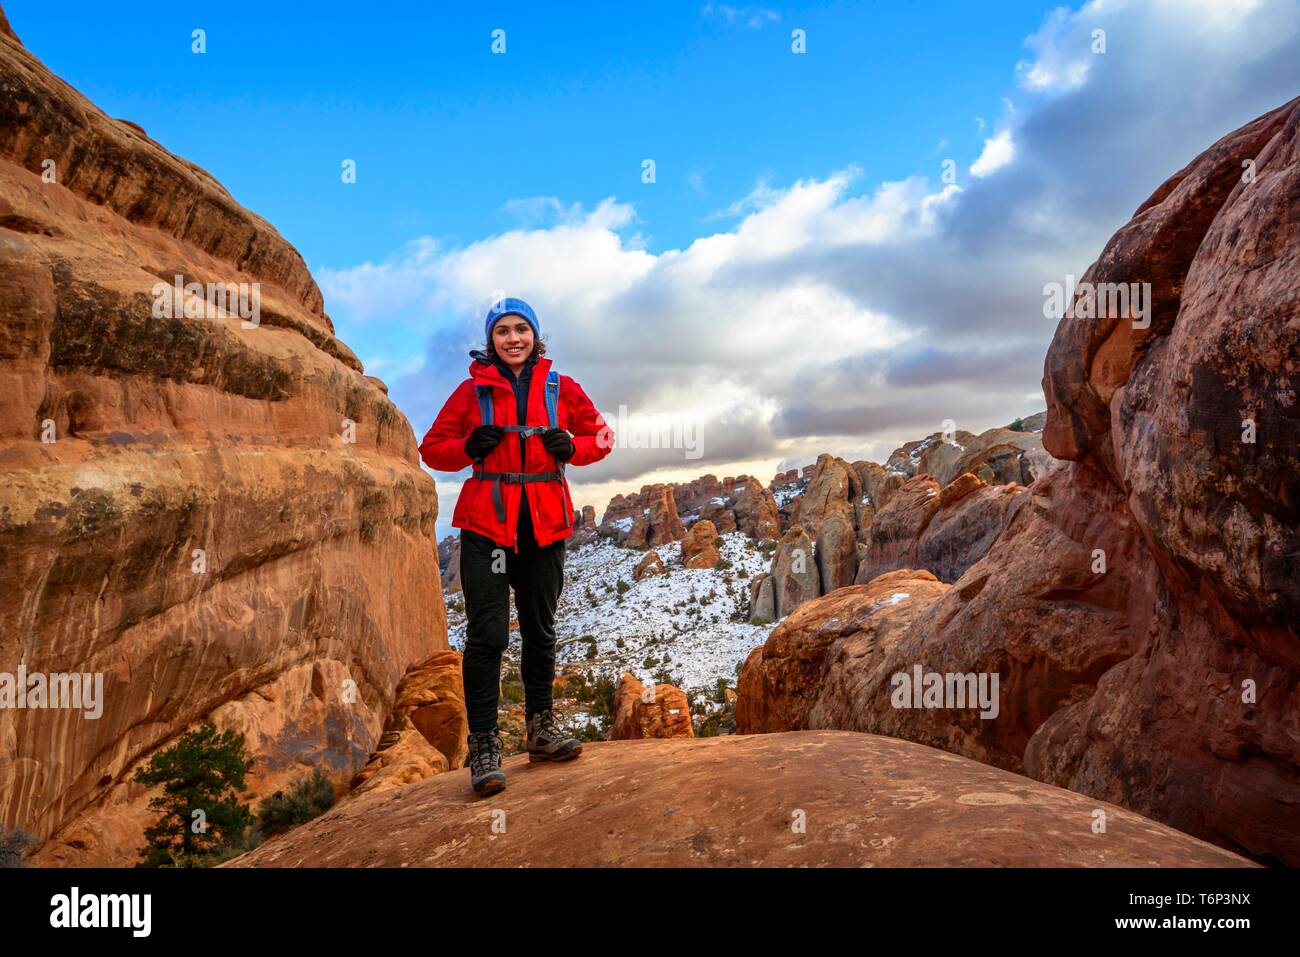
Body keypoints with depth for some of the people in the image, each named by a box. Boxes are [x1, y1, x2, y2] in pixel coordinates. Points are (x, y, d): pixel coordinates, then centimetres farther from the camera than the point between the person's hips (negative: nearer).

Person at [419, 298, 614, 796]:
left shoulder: (562, 389, 7)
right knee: (487, 633, -8)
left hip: (545, 524, 2)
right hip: (486, 522, -2)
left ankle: (541, 727, 27)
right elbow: (432, 449, 7)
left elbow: (601, 435, 14)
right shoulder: (473, 390, 4)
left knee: (540, 630, 13)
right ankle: (484, 744, 0)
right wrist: (468, 447, -14)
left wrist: (571, 447, -8)